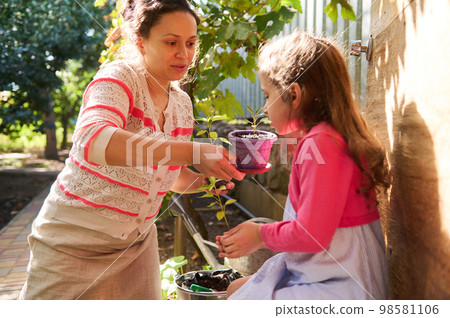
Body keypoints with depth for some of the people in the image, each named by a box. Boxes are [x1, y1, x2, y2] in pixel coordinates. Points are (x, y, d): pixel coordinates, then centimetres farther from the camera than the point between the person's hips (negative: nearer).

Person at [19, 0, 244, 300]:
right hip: (75, 240, -6)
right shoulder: (119, 76, -17)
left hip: (137, 240, 6)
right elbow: (91, 140, -39)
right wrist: (192, 151, -45)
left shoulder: (182, 104, 3)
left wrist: (209, 178, -9)